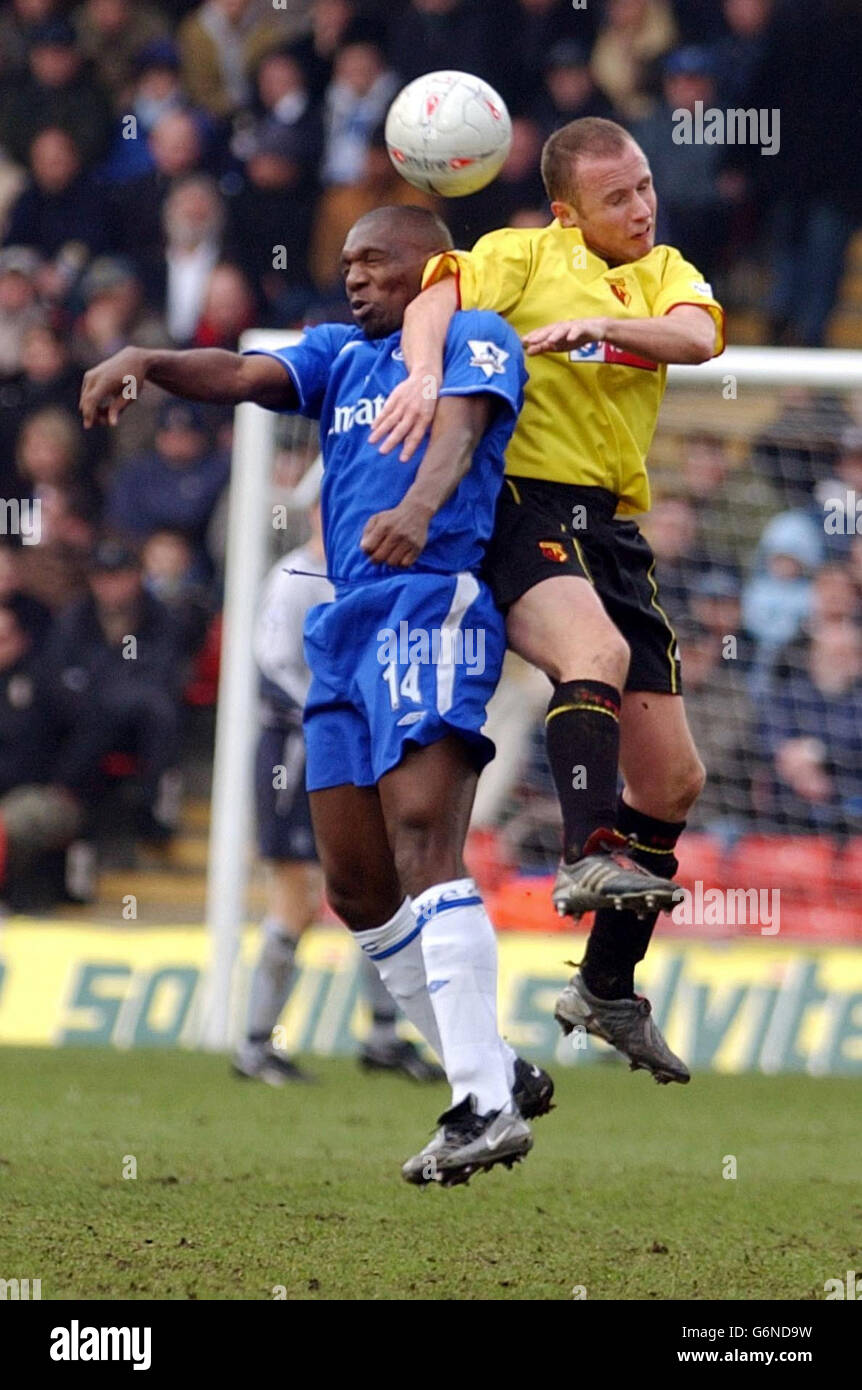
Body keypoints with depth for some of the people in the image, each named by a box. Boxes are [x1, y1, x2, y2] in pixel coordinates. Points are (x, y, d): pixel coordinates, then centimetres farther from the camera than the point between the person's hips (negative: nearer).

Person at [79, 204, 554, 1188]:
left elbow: (459, 427, -16)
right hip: (345, 626, 8)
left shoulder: (472, 339, 4)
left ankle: (487, 1106, -27)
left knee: (422, 842, -22)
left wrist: (417, 508, -37)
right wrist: (144, 361, -12)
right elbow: (244, 377, 8)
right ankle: (499, 1071, 15)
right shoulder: (341, 354, 24)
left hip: (432, 603, -8)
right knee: (356, 887, 5)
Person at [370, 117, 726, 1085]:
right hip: (524, 504, -6)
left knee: (673, 779, 6)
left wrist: (598, 327, -20)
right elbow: (434, 303, -11)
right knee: (598, 649, -38)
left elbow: (698, 336, -3)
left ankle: (607, 988, 18)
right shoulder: (523, 256, 6)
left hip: (613, 526, 6)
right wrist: (425, 372, -32)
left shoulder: (665, 274, 18)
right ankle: (590, 854, -46)